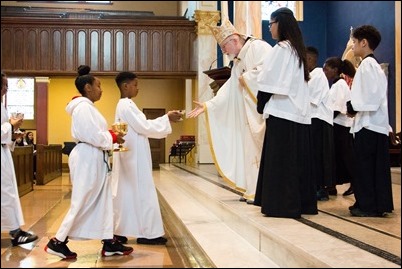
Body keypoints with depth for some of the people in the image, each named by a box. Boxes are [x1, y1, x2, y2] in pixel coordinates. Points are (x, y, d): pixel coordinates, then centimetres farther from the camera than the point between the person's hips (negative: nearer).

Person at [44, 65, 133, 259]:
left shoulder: (88, 107, 17)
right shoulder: (83, 107, -15)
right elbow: (93, 135, -22)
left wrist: (111, 136, 3)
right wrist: (113, 138, -9)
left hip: (95, 159, 11)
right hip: (88, 159, -11)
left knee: (103, 201, 10)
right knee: (82, 203, -3)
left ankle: (109, 243, 14)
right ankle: (57, 242, 7)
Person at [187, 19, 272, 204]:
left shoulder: (258, 47, -4)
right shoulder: (238, 64, 21)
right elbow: (227, 91, 17)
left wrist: (245, 78, -7)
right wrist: (207, 106, 8)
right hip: (252, 114, 9)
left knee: (264, 147, -8)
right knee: (252, 147, 9)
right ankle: (254, 189, 16)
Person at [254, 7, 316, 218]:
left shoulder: (280, 49, -10)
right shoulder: (297, 49, 16)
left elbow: (269, 82, -13)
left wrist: (260, 106, 1)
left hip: (282, 113, -9)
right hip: (299, 112, 9)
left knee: (280, 161, -4)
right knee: (297, 159, 11)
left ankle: (282, 205, -1)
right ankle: (303, 203, 16)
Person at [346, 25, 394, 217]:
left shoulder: (367, 64, -11)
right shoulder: (374, 65, 20)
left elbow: (370, 96, -19)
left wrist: (353, 107, -8)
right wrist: (354, 107, 9)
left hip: (368, 123, -10)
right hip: (377, 123, 10)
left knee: (364, 166, -5)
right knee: (376, 165, 11)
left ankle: (368, 206, -1)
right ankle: (380, 204, 16)